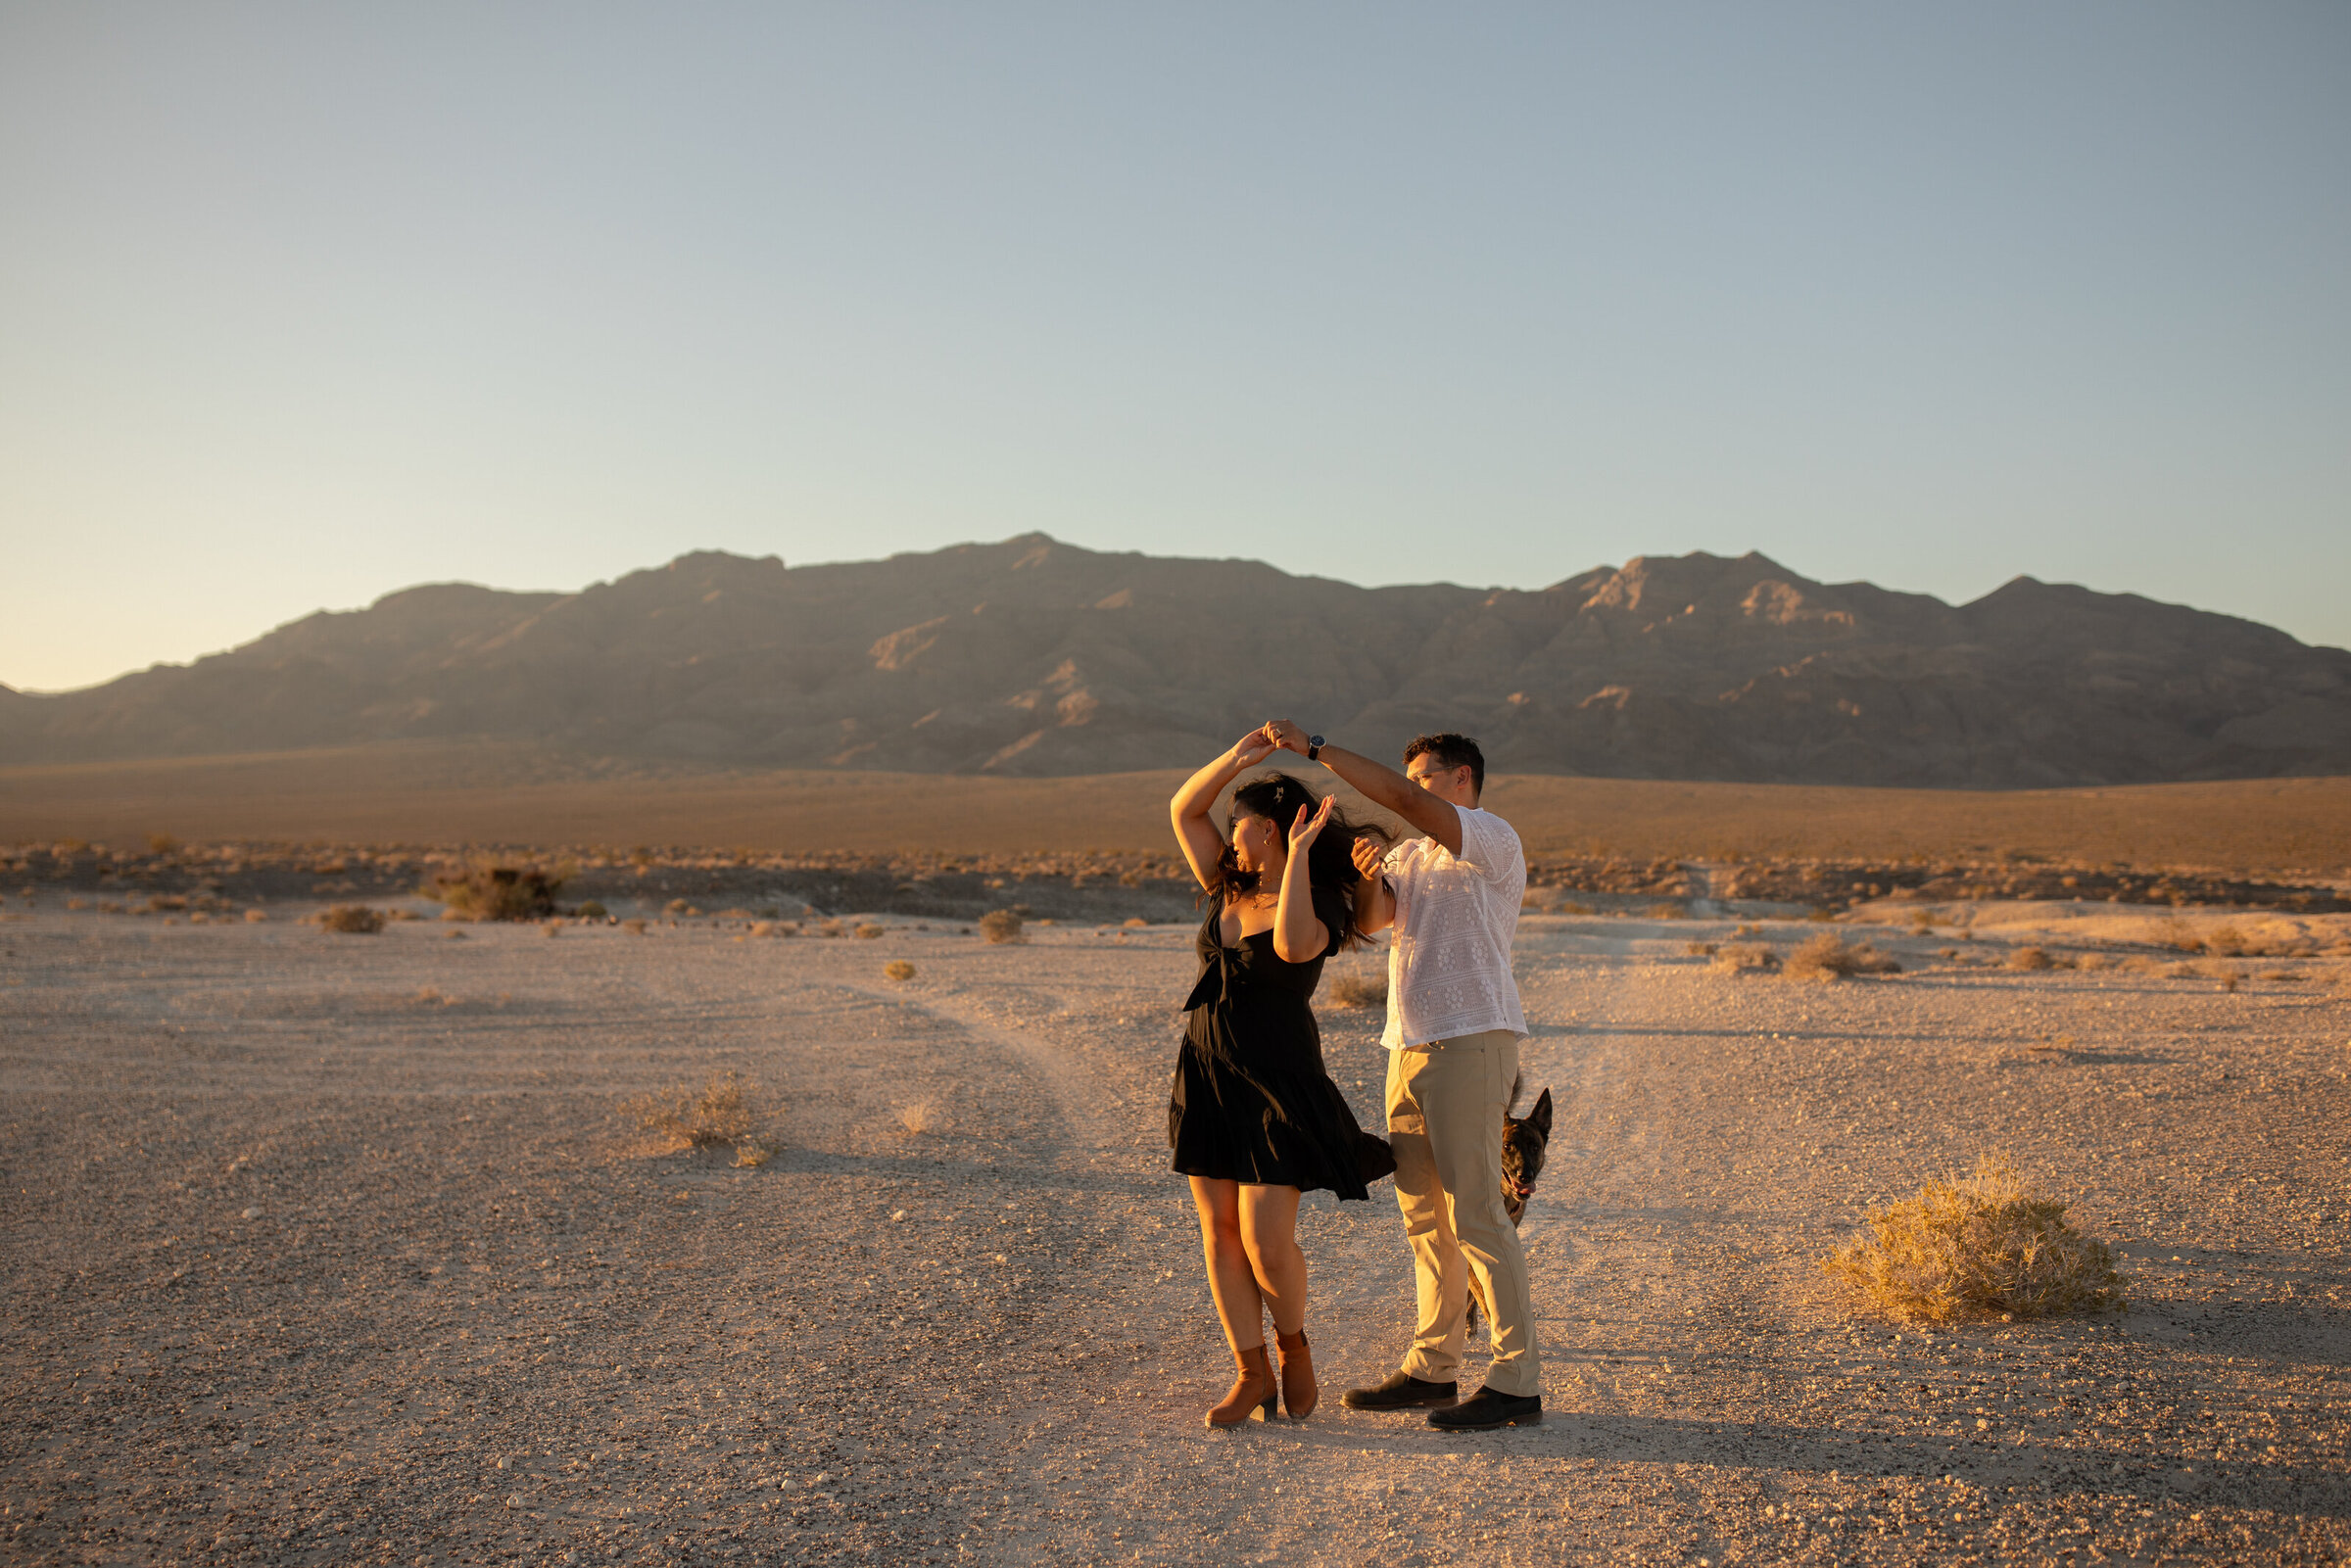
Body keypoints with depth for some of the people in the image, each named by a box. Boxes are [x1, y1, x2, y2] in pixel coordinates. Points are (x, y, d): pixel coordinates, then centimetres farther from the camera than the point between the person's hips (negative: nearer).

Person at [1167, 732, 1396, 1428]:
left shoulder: (1318, 909, -12)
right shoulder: (1229, 888, 7)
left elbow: (1292, 944, -35)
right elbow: (1183, 810, 5)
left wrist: (1299, 853, -29)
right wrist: (1237, 757, -6)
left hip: (1279, 1084, -6)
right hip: (1207, 1077, 6)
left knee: (1266, 1240, -10)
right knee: (1220, 1233, 6)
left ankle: (1294, 1343, 19)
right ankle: (1253, 1375, 16)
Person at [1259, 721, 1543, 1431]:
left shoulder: (1493, 839, -6)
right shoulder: (1412, 854, 20)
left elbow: (1405, 800, -20)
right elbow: (1371, 919, 4)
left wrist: (1315, 747, -19)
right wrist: (1368, 877, -17)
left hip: (1471, 1040, -8)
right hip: (1411, 1046, 8)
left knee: (1476, 1213, -9)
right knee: (1424, 1215, 12)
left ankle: (1517, 1381, -5)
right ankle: (1432, 1369, 20)